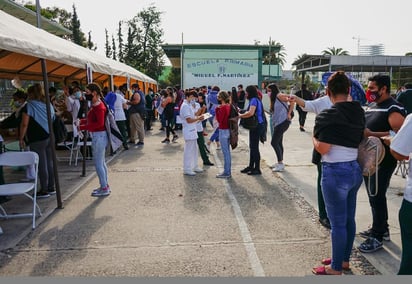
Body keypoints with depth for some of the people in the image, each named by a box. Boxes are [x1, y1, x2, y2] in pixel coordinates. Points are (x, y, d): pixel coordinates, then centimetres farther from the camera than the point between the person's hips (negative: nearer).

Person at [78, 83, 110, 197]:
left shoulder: (99, 106, -18)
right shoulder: (95, 105, 11)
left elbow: (99, 123, -26)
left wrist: (82, 127, -24)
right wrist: (82, 121, 2)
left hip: (99, 136, -10)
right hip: (97, 136, 10)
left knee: (98, 163, -3)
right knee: (101, 162, 16)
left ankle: (104, 188, 6)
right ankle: (105, 185, 27)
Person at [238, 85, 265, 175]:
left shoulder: (254, 100, -15)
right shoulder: (255, 100, 15)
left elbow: (250, 113, -28)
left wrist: (240, 116, -16)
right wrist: (242, 113, 8)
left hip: (256, 126, -10)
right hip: (255, 126, 10)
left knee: (254, 147, -4)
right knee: (252, 146, 16)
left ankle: (257, 169, 3)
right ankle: (251, 166, 27)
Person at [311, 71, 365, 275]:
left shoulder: (329, 115, -18)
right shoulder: (359, 112, 5)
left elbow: (322, 149, -20)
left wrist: (313, 137, -2)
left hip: (336, 172, -8)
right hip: (355, 169, 8)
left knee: (337, 222, 4)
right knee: (348, 218, 19)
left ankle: (336, 268, 19)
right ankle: (344, 259, 36)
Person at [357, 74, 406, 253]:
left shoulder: (393, 109, -14)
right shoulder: (372, 105, 13)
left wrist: (371, 134, -28)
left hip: (382, 160, -9)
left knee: (376, 197, -2)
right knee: (374, 196, 17)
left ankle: (377, 237, 11)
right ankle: (381, 229, 33)